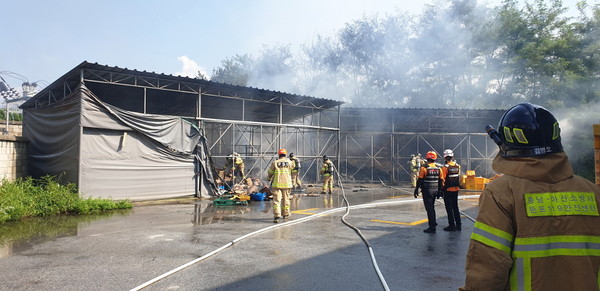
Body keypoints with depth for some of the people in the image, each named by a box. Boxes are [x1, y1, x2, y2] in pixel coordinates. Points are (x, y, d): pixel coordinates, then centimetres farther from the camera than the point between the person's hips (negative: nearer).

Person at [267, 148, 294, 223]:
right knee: (286, 199, 16)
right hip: (286, 184, 2)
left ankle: (276, 215, -15)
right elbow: (292, 166, 25)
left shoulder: (275, 163, -1)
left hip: (277, 184, -2)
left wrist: (269, 178, 29)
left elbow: (270, 172, 9)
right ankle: (285, 214, 27)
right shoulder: (289, 162, 2)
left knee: (276, 200, -4)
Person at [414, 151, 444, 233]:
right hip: (435, 190, 6)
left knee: (429, 208, -2)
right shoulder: (438, 168, 5)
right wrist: (440, 191, 17)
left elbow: (420, 180, -11)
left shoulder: (424, 168, -11)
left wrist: (416, 189, -3)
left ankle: (432, 227, -1)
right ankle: (433, 223, 30)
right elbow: (441, 181, 9)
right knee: (432, 207, 21)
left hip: (427, 190, -6)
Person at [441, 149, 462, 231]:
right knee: (455, 207, 16)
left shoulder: (445, 167, -16)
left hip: (448, 190, -6)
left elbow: (443, 179, -15)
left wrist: (442, 188, -4)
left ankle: (452, 225, 6)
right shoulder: (458, 166, 2)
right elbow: (459, 177, 10)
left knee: (449, 208, 2)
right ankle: (458, 225, 20)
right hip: (456, 189, 6)